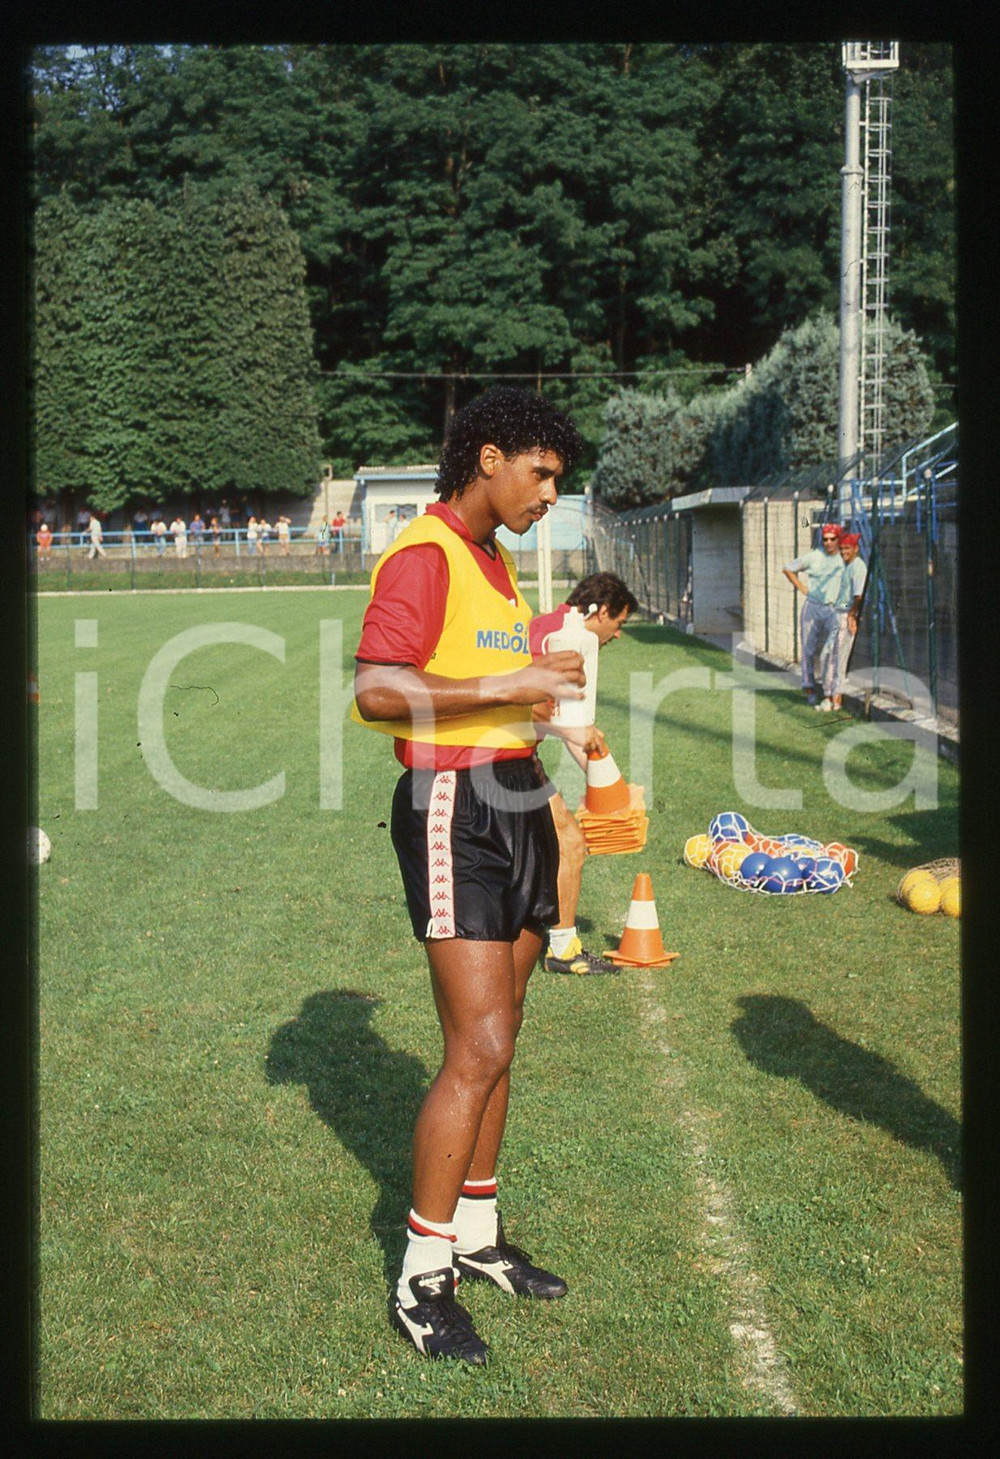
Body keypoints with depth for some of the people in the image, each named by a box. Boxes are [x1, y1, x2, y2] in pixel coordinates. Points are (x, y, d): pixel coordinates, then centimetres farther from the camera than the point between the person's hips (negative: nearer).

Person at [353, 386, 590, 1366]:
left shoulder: (495, 560, 18)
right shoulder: (423, 556, -13)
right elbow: (376, 691, -24)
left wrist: (548, 696, 14)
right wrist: (510, 687, -24)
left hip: (515, 802, 9)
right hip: (455, 808, -9)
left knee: (496, 1038, 14)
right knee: (478, 1050, -10)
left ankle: (478, 1235, 27)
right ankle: (421, 1279, 3)